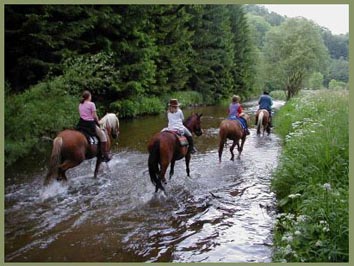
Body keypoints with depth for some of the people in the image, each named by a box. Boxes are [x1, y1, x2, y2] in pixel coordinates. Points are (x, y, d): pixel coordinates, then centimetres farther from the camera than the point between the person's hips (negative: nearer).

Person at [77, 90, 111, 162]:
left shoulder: (80, 105, 10)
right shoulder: (91, 104, -10)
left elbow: (81, 114, 12)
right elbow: (94, 116, -11)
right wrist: (98, 122, 6)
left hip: (81, 124, 7)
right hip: (90, 124, -7)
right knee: (103, 135, 3)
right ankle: (105, 155, 1)